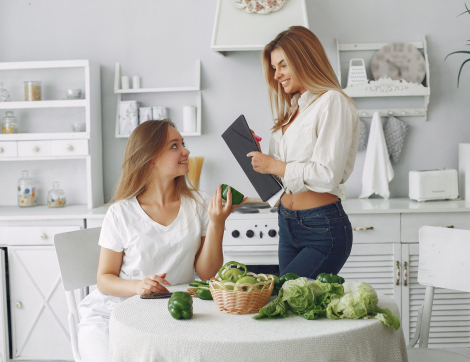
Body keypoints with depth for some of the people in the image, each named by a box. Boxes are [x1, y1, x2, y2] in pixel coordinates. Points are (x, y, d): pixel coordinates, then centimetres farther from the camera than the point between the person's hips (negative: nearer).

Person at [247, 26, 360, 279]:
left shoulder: (332, 102, -9)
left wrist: (274, 166, -12)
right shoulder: (292, 108, 17)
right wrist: (260, 159, 0)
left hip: (323, 229, -8)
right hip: (288, 225, 8)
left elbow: (328, 175, -19)